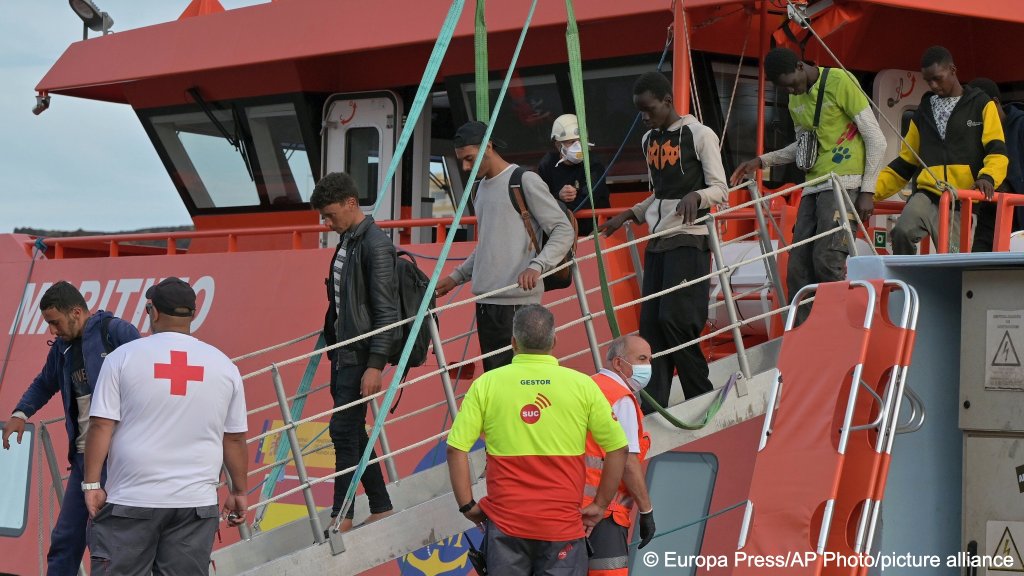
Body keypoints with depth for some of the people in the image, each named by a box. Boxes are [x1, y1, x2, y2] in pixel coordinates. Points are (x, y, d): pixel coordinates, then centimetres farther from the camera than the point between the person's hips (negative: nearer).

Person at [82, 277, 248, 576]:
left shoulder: (123, 357, -1)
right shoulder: (224, 366, 5)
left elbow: (101, 426, -5)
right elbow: (235, 439, 8)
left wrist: (92, 484, 0)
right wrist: (238, 492, 18)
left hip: (131, 499, -2)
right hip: (196, 503, 2)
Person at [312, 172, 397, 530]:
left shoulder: (376, 245, -16)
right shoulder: (346, 240, 13)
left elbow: (386, 311, -19)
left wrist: (375, 365, -22)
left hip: (361, 355, -9)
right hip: (342, 351, 9)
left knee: (344, 431, -8)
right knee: (353, 433, 11)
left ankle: (342, 518, -1)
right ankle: (381, 508, 20)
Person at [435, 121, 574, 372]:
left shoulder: (525, 181, -4)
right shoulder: (480, 189, 20)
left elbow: (563, 231, -7)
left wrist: (536, 266, -22)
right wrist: (457, 276, 22)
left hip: (518, 300, -8)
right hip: (485, 299, 8)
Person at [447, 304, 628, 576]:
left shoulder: (486, 384, -2)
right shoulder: (582, 385, -1)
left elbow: (456, 449, -5)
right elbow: (618, 449, 1)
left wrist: (467, 505, 4)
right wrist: (600, 505, 9)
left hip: (505, 521, 1)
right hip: (562, 523, 0)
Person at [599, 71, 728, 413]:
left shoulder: (699, 135, -6)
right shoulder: (649, 140, 16)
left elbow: (720, 190, -9)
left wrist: (694, 195, -28)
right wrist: (628, 215, 13)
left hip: (689, 240, -7)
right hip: (657, 241, 7)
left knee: (674, 319, -15)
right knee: (650, 323, 0)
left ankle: (703, 399, 0)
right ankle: (652, 408, 1)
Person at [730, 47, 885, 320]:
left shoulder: (840, 82, -7)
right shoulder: (795, 100, 15)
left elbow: (876, 139, -7)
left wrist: (867, 191, -11)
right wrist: (762, 161, 15)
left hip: (844, 182, -7)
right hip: (813, 187, 7)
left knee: (827, 260, -19)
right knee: (798, 268, -1)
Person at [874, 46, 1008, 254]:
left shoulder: (982, 105, 9)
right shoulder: (923, 111, 20)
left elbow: (996, 150, 0)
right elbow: (904, 162, 22)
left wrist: (987, 176, -22)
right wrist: (872, 191, 10)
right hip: (927, 195, 2)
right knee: (903, 231, -28)